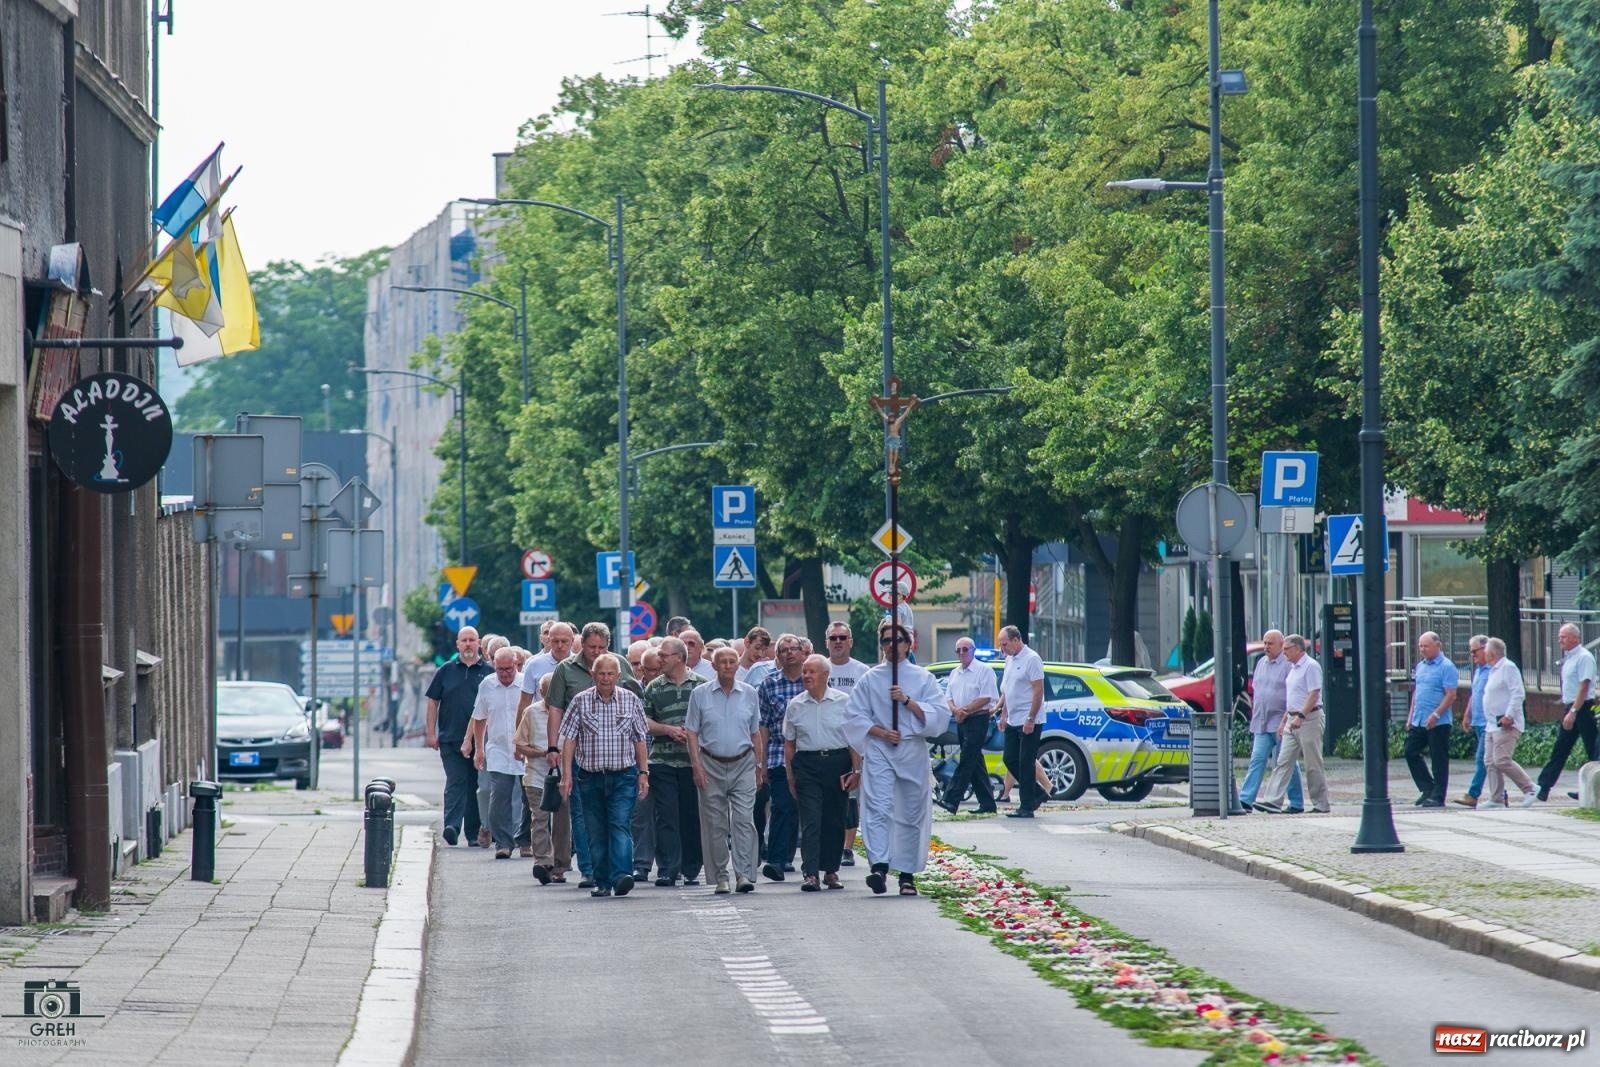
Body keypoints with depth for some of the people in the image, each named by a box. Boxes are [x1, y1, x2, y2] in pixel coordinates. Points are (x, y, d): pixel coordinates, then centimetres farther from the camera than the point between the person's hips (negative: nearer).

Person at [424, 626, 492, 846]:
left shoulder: (488, 672, 6)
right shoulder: (445, 671, 7)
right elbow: (433, 702, 10)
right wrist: (432, 733, 3)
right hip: (451, 738, -1)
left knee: (476, 785, 7)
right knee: (455, 782, -12)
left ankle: (474, 832, 14)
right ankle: (451, 826, -22)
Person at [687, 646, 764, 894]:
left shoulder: (749, 694, 7)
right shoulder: (700, 694, 2)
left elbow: (755, 733, 13)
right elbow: (692, 733, 2)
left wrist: (759, 766, 10)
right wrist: (697, 766, -6)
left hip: (743, 764, 1)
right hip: (712, 765, -1)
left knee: (744, 820, -9)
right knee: (715, 825, 3)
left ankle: (744, 874, -12)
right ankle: (720, 876, 10)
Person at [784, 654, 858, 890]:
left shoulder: (843, 702, 3)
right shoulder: (795, 706, 8)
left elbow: (854, 738, 3)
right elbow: (789, 743, 12)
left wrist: (856, 770, -3)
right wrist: (790, 776, 8)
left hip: (838, 763, 0)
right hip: (807, 764, 0)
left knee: (834, 821, 5)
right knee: (810, 820, -9)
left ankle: (831, 871, 16)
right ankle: (810, 873, -15)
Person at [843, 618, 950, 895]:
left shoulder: (923, 678, 8)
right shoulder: (870, 679, 8)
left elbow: (939, 715, 0)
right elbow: (854, 716, 5)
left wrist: (907, 701, -11)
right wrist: (880, 732, -10)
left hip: (913, 750, 1)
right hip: (879, 751, -1)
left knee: (911, 813, 5)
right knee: (878, 807, -18)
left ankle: (907, 875, 14)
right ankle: (879, 867, -29)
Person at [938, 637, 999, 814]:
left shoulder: (984, 670, -6)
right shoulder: (955, 673, 17)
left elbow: (986, 697, -13)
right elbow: (948, 698, 15)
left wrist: (965, 711, -15)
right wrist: (955, 710, -7)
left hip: (978, 720, -8)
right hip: (961, 721, 8)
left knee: (966, 761, -14)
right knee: (976, 763, 9)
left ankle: (951, 801, -22)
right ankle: (987, 804, 12)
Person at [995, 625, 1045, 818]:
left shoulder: (1031, 659, -13)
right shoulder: (1009, 659, 14)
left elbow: (1038, 690, -17)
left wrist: (1030, 720, -20)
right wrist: (1004, 713, 18)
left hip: (1027, 722, -9)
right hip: (1013, 722, 9)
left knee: (1026, 764, -5)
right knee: (1010, 760, 9)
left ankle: (1026, 807, -2)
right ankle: (1038, 794, 22)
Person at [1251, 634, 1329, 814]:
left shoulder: (1311, 666, -11)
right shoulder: (1293, 668, 18)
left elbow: (1313, 695, -19)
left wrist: (1300, 716, -25)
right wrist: (1284, 720, 20)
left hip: (1308, 719, -9)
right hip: (1293, 720, 9)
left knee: (1313, 765, -3)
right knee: (1283, 762, 0)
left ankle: (1321, 804, 3)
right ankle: (1273, 801, -6)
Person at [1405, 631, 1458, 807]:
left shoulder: (1446, 667, -10)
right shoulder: (1420, 666, 15)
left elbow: (1451, 695, -16)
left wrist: (1435, 715, -21)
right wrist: (1411, 714, 15)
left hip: (1438, 723, -8)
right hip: (1419, 722, 8)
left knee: (1439, 760, -2)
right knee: (1411, 752, 6)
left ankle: (1437, 796, 3)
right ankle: (1427, 789, 16)